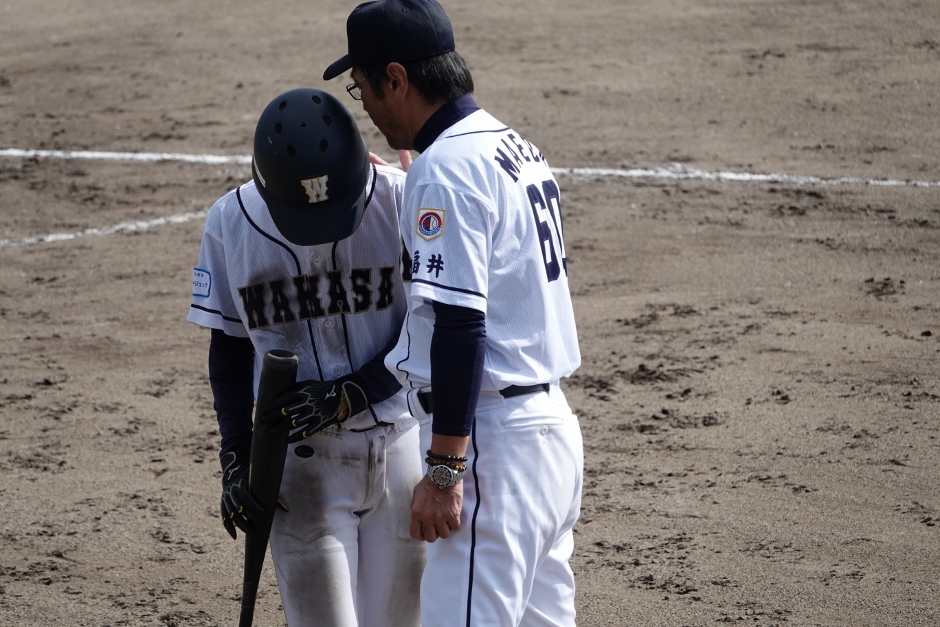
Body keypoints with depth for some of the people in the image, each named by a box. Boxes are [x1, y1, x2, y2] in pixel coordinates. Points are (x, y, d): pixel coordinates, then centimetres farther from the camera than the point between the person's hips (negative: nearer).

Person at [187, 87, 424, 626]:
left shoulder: (403, 202, -11)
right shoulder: (230, 224, -4)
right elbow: (229, 347, 7)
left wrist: (350, 394, -19)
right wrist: (236, 458, 0)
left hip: (400, 450, 0)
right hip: (298, 458, 0)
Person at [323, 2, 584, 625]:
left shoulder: (445, 170, -16)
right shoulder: (517, 146, 14)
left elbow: (461, 325, -21)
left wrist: (444, 470, -21)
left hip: (491, 437, -10)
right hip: (552, 426, 10)